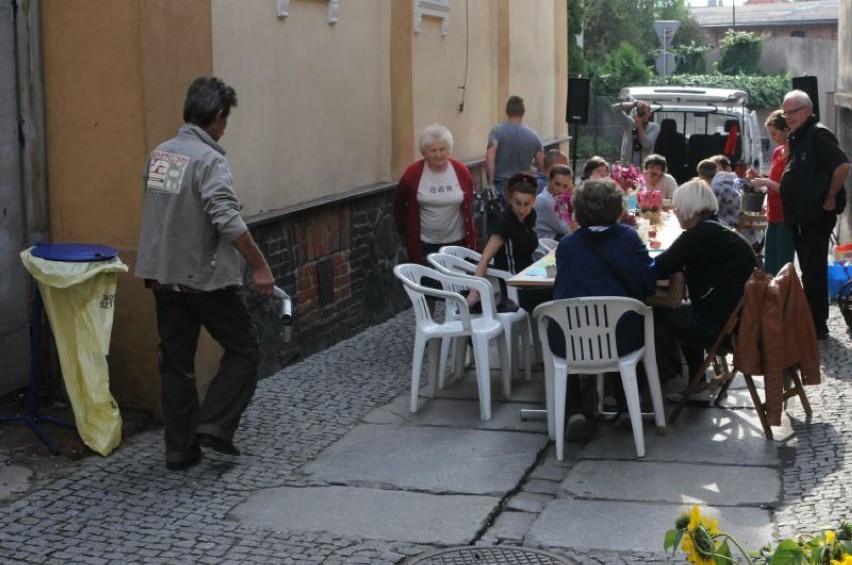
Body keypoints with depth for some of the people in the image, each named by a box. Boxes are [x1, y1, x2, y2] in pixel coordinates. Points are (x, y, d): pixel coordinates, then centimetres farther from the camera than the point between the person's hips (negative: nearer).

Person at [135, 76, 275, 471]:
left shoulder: (159, 155, 7)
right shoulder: (209, 160, -16)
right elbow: (227, 220, -25)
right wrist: (260, 267, -20)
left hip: (163, 276, 7)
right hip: (206, 278, -7)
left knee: (175, 363, 11)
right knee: (243, 350, 9)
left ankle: (180, 449, 16)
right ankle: (214, 426, 0)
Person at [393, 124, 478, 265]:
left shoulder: (461, 171, -5)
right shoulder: (413, 173, -10)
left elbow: (468, 204, 8)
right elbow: (399, 204, 3)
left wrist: (471, 237, 9)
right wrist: (405, 231, 6)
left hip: (456, 242, 2)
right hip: (424, 244, -2)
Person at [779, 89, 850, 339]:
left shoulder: (818, 134, -14)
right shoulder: (797, 138, 15)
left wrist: (830, 199, -18)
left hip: (816, 216, -9)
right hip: (800, 216, 9)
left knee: (814, 272, -5)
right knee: (808, 271, 16)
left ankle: (818, 326, 2)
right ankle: (809, 321, 25)